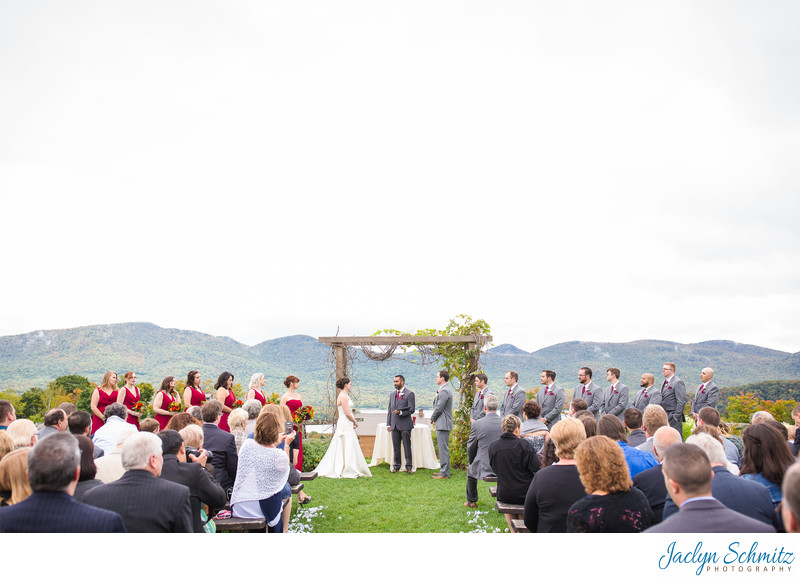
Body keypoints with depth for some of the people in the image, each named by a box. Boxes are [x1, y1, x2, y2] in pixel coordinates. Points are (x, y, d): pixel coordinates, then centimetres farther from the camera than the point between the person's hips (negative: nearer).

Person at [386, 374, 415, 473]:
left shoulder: (409, 394, -3)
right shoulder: (392, 395, 15)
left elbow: (411, 409, -9)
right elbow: (389, 410, 16)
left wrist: (401, 412, -23)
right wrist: (388, 424, 10)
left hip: (405, 425, -5)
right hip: (394, 425, 5)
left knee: (407, 446, -1)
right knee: (395, 446, 8)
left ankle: (409, 467, 6)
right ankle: (396, 466, 17)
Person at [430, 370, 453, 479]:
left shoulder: (444, 391, -18)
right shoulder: (445, 389, 16)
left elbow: (439, 408, -18)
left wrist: (432, 418, -5)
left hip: (443, 424, -11)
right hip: (442, 423, 11)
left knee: (443, 448, -7)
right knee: (442, 448, 16)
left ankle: (444, 473, -3)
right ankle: (444, 470, 24)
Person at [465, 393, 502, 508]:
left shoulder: (476, 424, -13)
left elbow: (471, 448, -3)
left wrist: (472, 462, 17)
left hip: (483, 468, -2)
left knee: (470, 470, 30)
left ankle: (471, 501, 40)